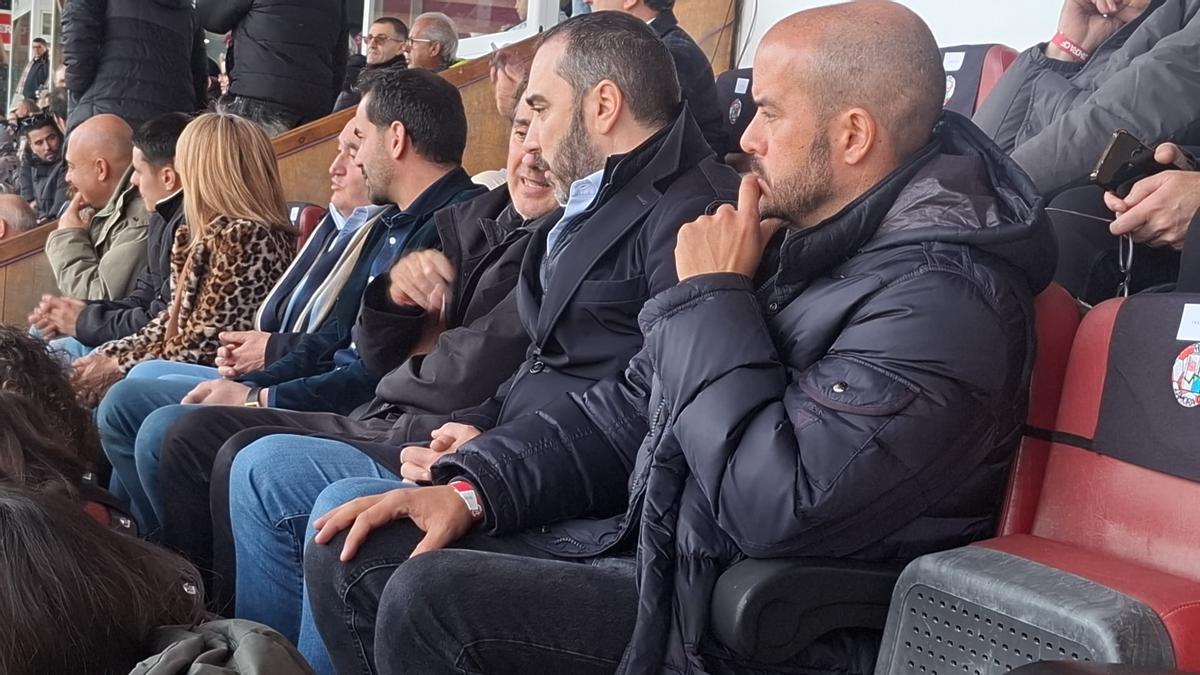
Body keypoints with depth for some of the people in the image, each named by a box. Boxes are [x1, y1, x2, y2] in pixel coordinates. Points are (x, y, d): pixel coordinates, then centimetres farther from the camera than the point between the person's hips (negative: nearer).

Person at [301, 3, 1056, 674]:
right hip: (651, 539, 9)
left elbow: (776, 505, -29)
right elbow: (636, 405, 13)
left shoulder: (943, 293, -20)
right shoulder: (788, 233, 8)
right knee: (353, 561, 1)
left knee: (432, 600, -23)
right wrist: (473, 487, 1)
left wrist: (711, 299, -18)